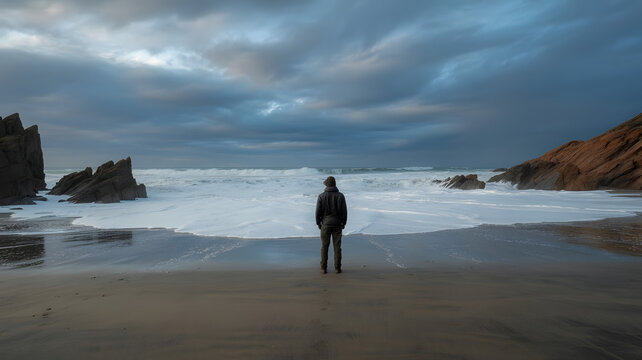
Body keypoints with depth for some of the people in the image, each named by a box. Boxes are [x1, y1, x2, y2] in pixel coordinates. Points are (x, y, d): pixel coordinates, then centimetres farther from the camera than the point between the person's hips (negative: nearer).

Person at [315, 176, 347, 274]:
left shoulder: (322, 196, -6)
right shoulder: (340, 196, -3)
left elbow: (318, 211, -5)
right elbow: (344, 211, -2)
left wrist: (318, 223, 7)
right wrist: (344, 223, 10)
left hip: (325, 224, -1)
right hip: (337, 224, 1)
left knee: (324, 246, 7)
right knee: (337, 246, 6)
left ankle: (324, 268, 10)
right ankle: (337, 268, 9)